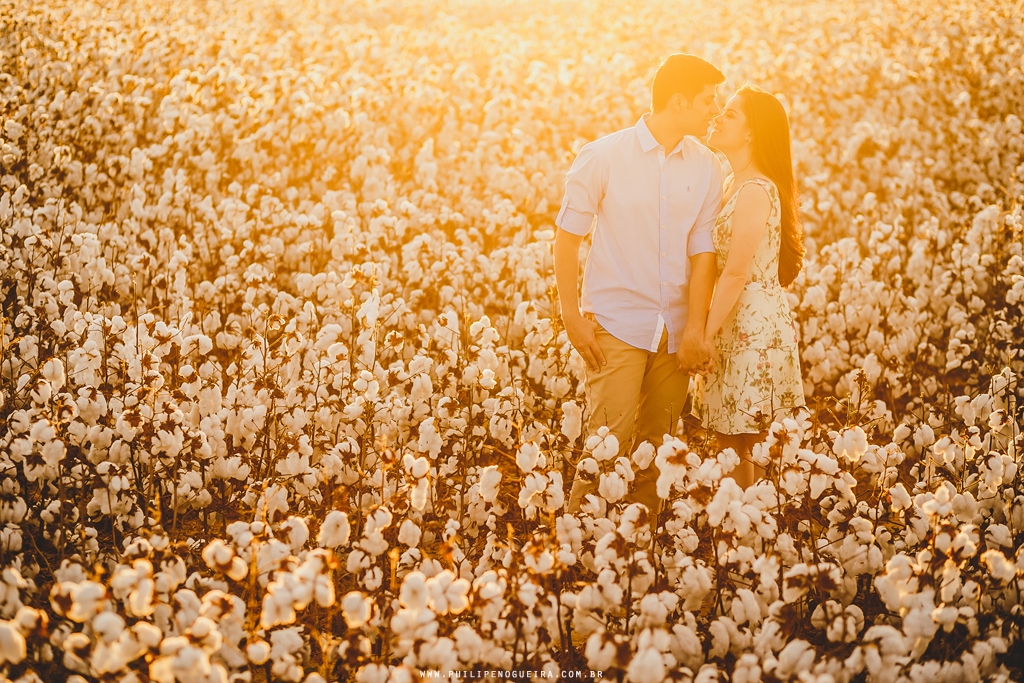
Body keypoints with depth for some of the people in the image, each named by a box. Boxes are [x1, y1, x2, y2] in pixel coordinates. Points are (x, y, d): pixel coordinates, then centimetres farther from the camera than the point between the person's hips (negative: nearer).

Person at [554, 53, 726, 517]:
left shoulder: (706, 166, 4)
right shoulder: (603, 157, -4)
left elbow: (702, 251, 3)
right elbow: (567, 237, 1)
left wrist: (695, 329, -5)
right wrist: (572, 317, -4)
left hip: (675, 330, 3)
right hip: (616, 322, -3)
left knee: (658, 445, 6)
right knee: (611, 442, -8)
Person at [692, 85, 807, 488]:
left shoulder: (755, 190, -17)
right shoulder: (732, 184, 13)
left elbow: (736, 274, -20)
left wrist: (704, 337, -17)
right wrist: (706, 333, 9)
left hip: (756, 324, -9)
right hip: (733, 325, 9)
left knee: (745, 448, -2)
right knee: (728, 444, 12)